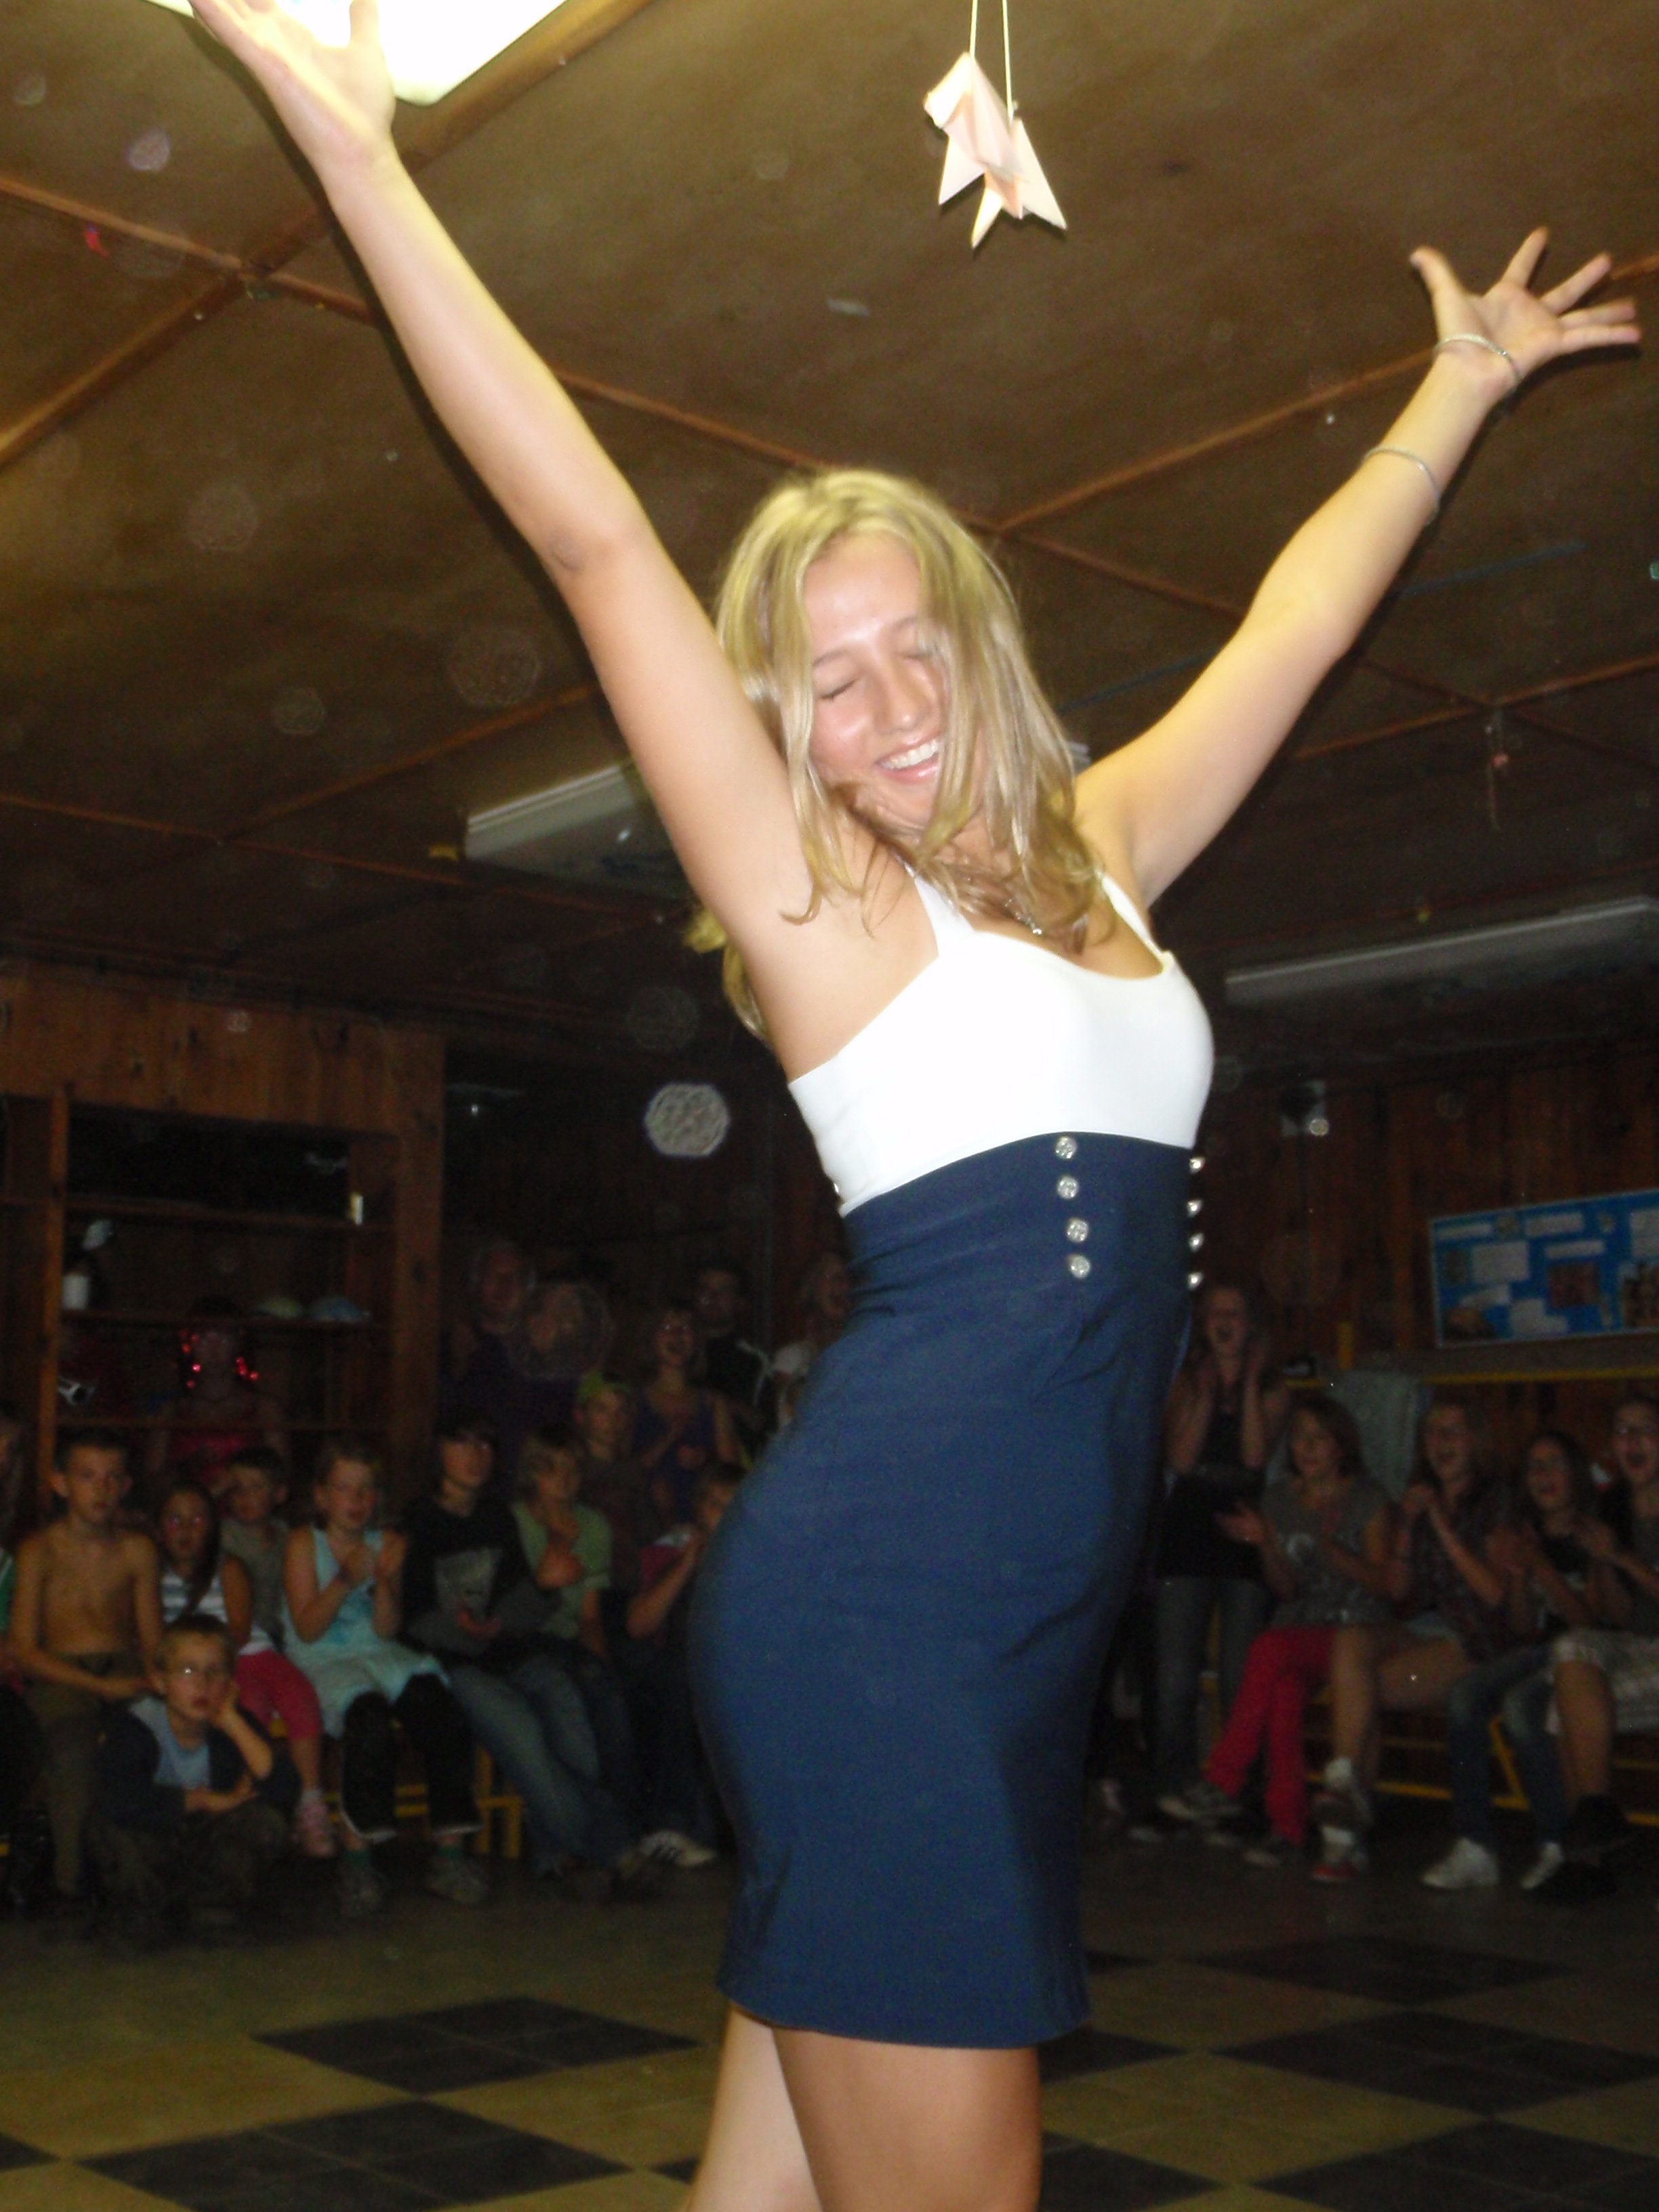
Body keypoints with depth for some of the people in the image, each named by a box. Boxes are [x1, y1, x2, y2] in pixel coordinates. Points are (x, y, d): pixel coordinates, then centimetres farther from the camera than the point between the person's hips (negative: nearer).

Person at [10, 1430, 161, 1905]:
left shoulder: (136, 1548, 15)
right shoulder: (39, 1551, 4)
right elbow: (23, 1651, -3)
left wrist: (153, 1681, -9)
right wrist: (96, 1685, -15)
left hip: (125, 1668, 3)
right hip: (60, 1675, -2)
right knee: (71, 1740, -37)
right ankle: (73, 1880, -25)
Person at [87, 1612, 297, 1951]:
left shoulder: (233, 1727, -12)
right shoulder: (136, 1726, -19)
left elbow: (285, 1792, -28)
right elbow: (118, 1797, -38)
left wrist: (232, 1723, -28)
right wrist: (206, 1800, -29)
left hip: (209, 1847, 2)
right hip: (152, 1853, -2)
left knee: (267, 1822, -25)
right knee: (109, 1823, -31)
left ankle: (213, 1910, 0)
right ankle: (140, 1914, -3)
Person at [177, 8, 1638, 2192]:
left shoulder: (1094, 858, 15)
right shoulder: (818, 906, -2)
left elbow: (1299, 620, 27)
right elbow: (594, 536, -6)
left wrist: (1463, 385, 39)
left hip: (1028, 1631, 6)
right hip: (876, 1608, -6)